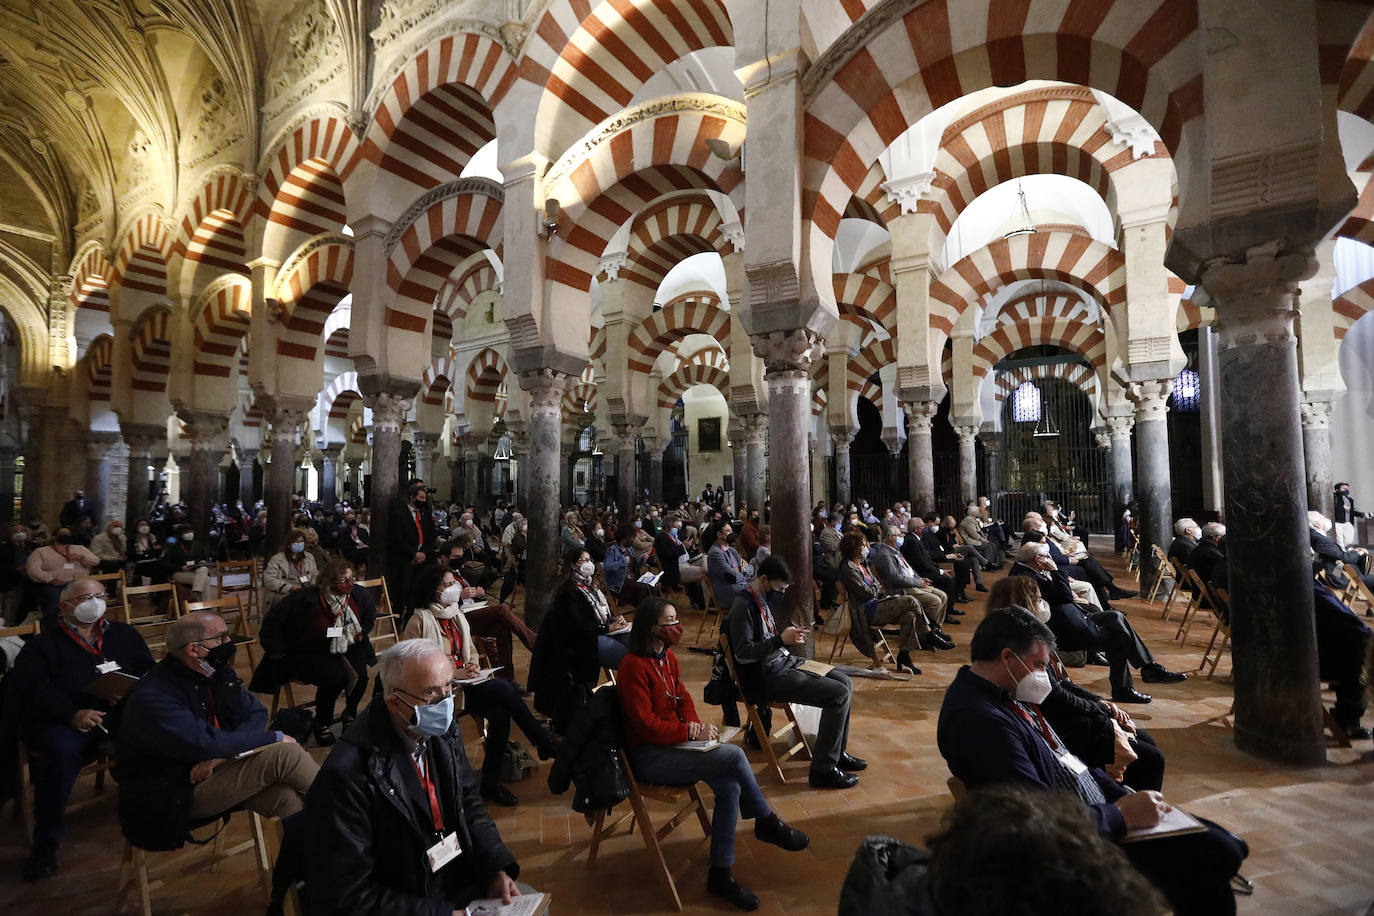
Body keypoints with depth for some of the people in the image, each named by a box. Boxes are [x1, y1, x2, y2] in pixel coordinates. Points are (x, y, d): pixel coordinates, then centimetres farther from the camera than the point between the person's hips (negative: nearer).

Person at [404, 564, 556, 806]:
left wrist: (473, 665, -1)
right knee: (505, 689, -26)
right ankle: (544, 743, -16)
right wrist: (454, 673, -19)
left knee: (499, 712, -24)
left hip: (465, 681, 7)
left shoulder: (456, 614, 13)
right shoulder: (420, 620, -9)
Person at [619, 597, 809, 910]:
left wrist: (693, 724, -6)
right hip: (648, 755, -8)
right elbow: (646, 725, -21)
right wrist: (690, 732, -20)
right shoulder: (633, 666, -21)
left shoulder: (668, 657, 5)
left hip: (673, 742, 8)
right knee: (734, 755, -21)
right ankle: (768, 823, 0)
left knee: (729, 786, -14)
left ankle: (720, 874, 2)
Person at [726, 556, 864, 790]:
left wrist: (787, 634, 3)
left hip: (784, 663, 10)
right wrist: (781, 640, -27)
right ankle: (823, 769, -5)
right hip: (767, 679, -10)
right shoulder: (743, 607, -19)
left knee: (844, 682, 11)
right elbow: (742, 653, -24)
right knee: (839, 694, -16)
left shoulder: (763, 601, 11)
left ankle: (837, 752, 23)